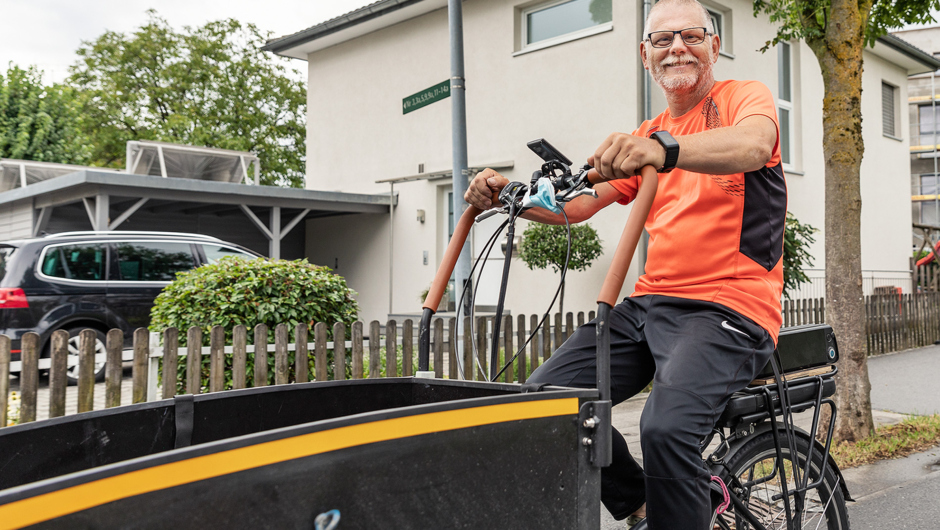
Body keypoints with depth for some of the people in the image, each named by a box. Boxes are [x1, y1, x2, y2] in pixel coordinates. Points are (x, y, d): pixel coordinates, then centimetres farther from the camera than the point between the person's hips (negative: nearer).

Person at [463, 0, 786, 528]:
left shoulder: (745, 96, 3)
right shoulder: (647, 136, 22)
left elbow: (751, 145, -23)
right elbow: (577, 204, 14)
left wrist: (665, 149, -42)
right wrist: (508, 192, -4)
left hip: (730, 305, -6)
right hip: (651, 301, 6)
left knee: (666, 428, -32)